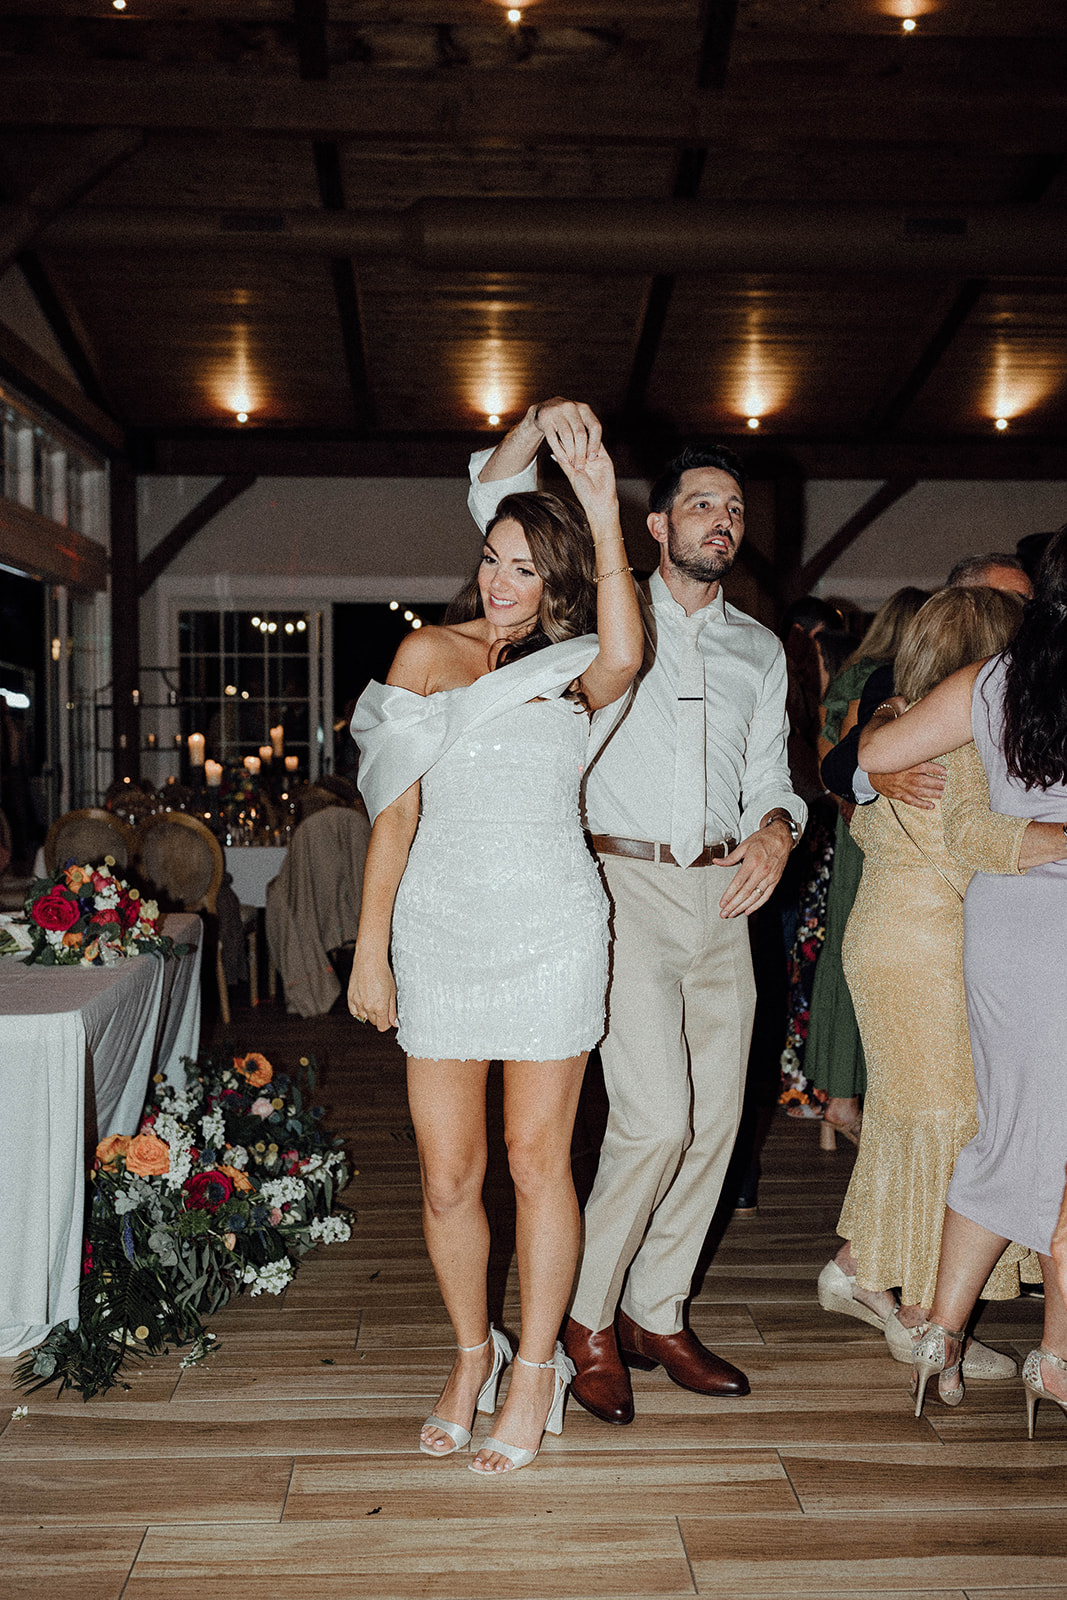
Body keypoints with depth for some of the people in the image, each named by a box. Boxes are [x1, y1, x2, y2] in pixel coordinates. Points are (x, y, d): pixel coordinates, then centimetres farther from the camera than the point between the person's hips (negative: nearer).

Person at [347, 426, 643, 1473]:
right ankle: (471, 1356, 28)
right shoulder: (430, 654, 6)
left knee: (536, 1159, 5)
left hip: (549, 928, 0)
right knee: (447, 1174, 4)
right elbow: (396, 808, 3)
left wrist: (605, 513, -21)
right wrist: (370, 948, -1)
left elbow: (624, 658, -21)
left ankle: (536, 1370, 23)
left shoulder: (574, 669, 6)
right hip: (440, 928, 1)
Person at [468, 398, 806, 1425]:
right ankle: (587, 1317, 9)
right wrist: (540, 424, -16)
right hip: (623, 886, -5)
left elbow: (769, 778, 17)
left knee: (714, 1120, 7)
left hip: (721, 896, 5)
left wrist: (775, 830, -5)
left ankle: (656, 1314, 24)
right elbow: (493, 503, 2)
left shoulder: (760, 650, 18)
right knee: (657, 1119, -12)